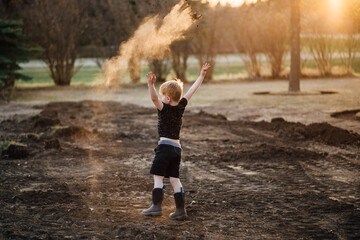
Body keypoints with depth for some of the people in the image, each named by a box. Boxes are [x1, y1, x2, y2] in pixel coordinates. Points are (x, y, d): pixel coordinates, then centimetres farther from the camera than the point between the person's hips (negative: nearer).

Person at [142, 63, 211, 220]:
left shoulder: (164, 109, -9)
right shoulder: (181, 106, 6)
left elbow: (154, 98, -28)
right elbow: (192, 90, 15)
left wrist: (150, 84, -43)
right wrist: (202, 75, 23)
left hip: (165, 146, -6)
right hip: (177, 147, 6)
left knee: (158, 176, -4)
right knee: (174, 178, 8)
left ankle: (156, 206, -10)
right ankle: (180, 210, 5)